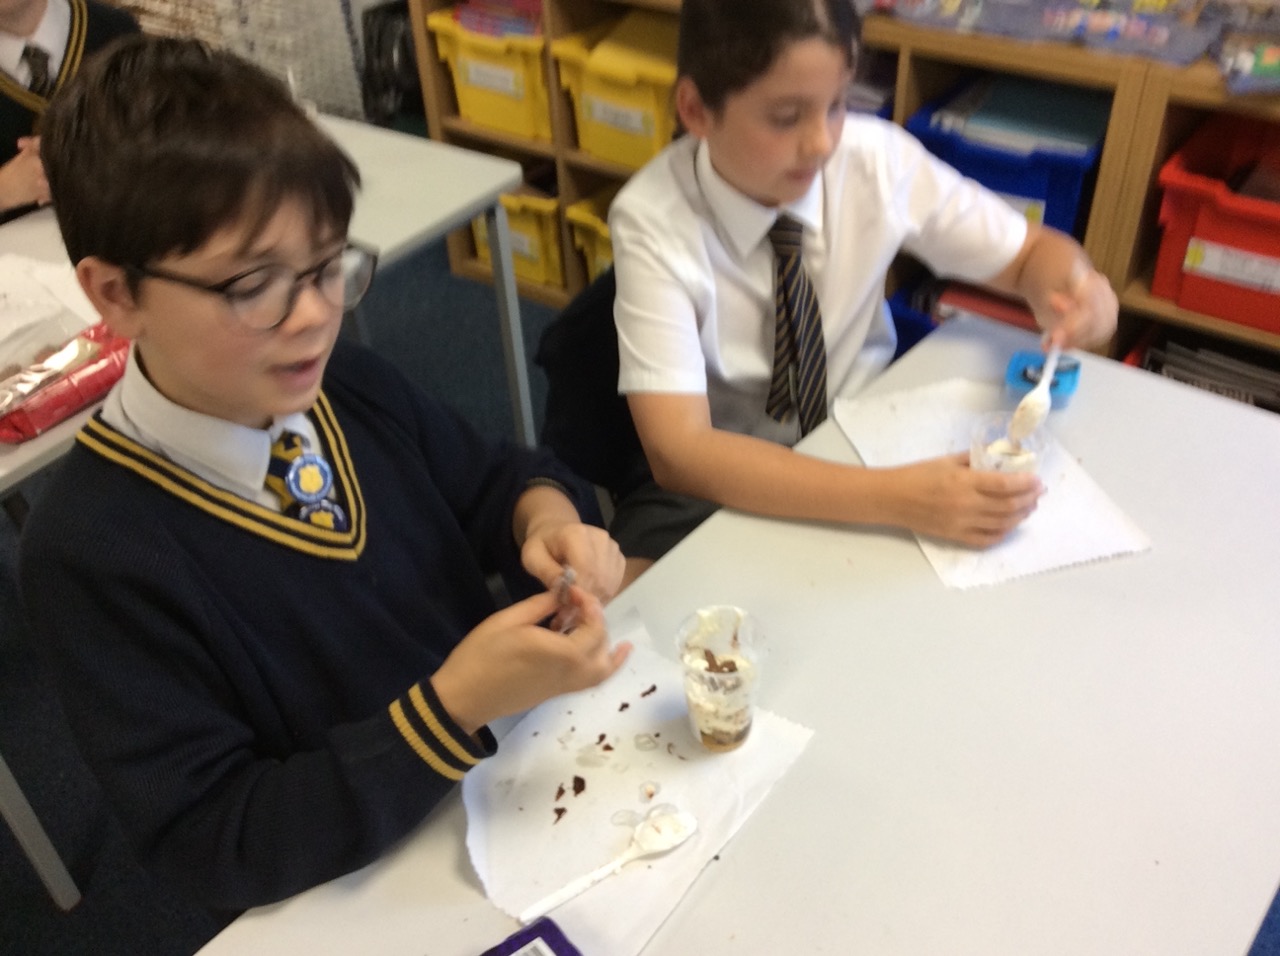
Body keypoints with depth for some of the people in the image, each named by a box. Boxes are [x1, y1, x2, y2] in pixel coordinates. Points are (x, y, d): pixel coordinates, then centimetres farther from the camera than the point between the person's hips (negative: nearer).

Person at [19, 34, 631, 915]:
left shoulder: (348, 384, -7)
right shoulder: (89, 552, -21)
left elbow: (488, 481, 9)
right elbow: (212, 848, -18)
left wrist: (548, 519, -14)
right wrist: (453, 706, -29)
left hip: (523, 779, 5)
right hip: (357, 911, -4)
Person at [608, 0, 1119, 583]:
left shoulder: (878, 159, -15)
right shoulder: (651, 221, -23)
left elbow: (1031, 253, 1)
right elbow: (678, 449, -32)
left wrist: (1068, 290, -25)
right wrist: (896, 499, -41)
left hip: (867, 444, 4)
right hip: (729, 483, -4)